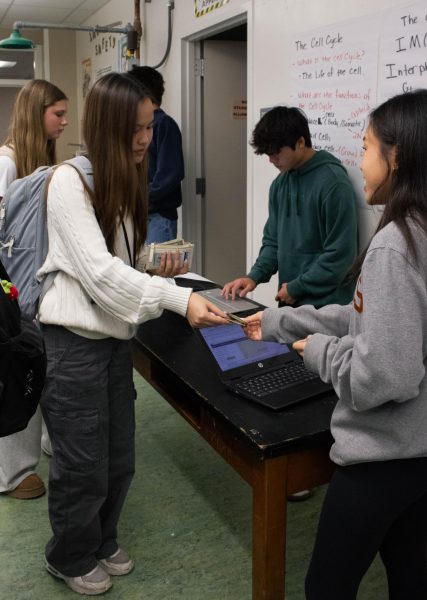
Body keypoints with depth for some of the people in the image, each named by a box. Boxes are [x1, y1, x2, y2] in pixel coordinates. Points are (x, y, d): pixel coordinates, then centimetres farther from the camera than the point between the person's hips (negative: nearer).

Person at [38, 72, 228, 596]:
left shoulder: (124, 184, 12)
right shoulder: (69, 181, -16)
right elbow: (98, 272, -24)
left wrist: (159, 272, -4)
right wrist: (179, 299, -30)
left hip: (116, 338, 8)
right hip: (75, 342, -7)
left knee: (118, 461, 17)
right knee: (83, 467, 7)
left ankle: (102, 542, 41)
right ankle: (71, 558, 33)